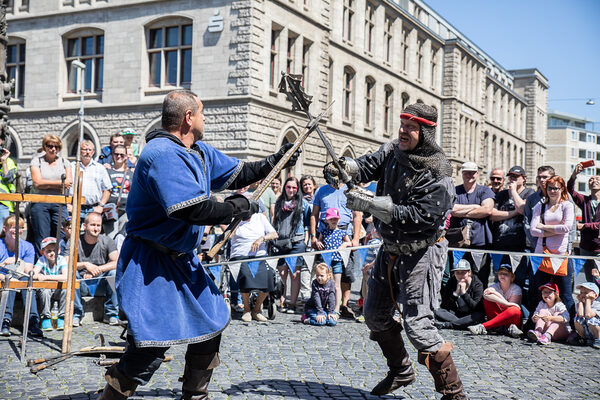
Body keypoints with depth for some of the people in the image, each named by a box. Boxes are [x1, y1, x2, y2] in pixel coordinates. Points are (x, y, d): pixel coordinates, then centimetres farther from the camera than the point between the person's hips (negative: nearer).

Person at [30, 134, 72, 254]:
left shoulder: (64, 162, 15)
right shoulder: (37, 161, 8)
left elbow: (69, 183, 4)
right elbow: (37, 182, -5)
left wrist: (48, 184, -7)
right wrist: (60, 183, -4)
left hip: (59, 203, 2)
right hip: (40, 202, -2)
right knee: (41, 239, -2)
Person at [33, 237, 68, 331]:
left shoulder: (61, 260, -11)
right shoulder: (42, 260, -10)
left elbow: (66, 277, -27)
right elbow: (33, 275, -23)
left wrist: (46, 277, -31)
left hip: (57, 290, 0)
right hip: (45, 288, 0)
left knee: (65, 290, -28)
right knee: (45, 291, -31)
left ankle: (62, 319, -15)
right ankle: (45, 318, -15)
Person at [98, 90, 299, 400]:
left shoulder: (201, 152, 8)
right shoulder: (163, 154, -23)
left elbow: (237, 174, 22)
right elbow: (191, 210, -30)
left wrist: (274, 162, 16)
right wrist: (235, 209, -17)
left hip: (182, 258, 10)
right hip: (150, 263, -10)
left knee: (212, 320, 17)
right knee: (153, 344, -15)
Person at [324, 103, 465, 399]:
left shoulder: (437, 175, -22)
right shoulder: (393, 151, 0)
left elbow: (419, 218, -28)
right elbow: (367, 166, -2)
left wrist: (369, 204, -31)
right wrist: (341, 168, -26)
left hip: (420, 254, -8)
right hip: (390, 250, 8)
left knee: (417, 325, -12)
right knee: (375, 316, 17)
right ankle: (401, 372, 38)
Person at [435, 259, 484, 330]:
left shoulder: (477, 284, -8)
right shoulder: (451, 282, -2)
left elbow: (476, 307, -17)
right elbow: (444, 306, -9)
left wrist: (464, 292, -22)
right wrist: (456, 293, -20)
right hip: (454, 314, 2)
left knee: (479, 316, -35)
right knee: (438, 312, -23)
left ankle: (446, 324, -34)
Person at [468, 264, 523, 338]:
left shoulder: (516, 289, -5)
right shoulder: (495, 286, 0)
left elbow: (509, 308, -17)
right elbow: (485, 294, -26)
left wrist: (496, 294, -20)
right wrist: (506, 303, -33)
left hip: (511, 320, -2)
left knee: (515, 310, -36)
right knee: (487, 299, -19)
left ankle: (483, 327, -39)